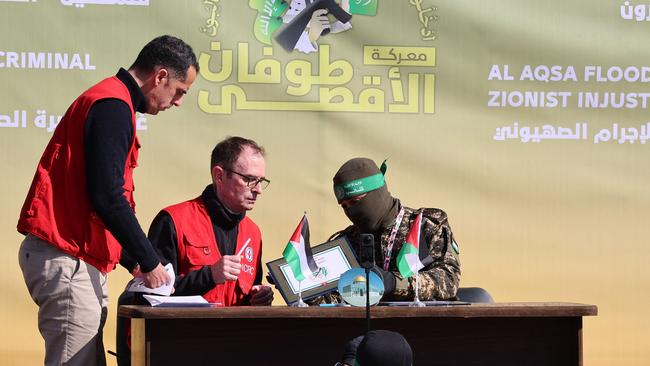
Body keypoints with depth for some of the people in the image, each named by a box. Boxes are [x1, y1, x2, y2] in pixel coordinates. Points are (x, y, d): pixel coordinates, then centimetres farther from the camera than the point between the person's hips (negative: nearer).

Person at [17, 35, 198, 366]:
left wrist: (140, 261, 17)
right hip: (66, 261, -11)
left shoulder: (109, 101, 21)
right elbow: (107, 196, -19)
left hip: (79, 261, 11)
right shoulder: (113, 106, -12)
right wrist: (149, 263, -11)